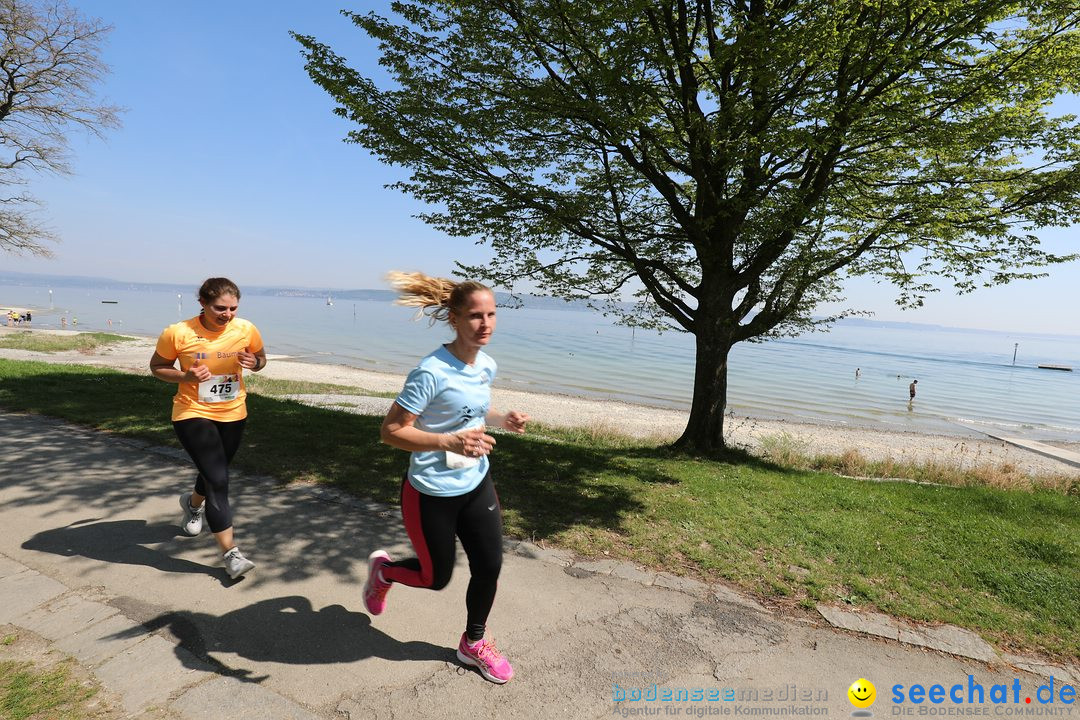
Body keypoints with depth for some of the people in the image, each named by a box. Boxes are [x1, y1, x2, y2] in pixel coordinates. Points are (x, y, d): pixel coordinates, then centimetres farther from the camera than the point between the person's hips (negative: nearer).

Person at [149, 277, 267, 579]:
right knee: (218, 481, -13)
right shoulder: (178, 333, -15)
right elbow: (157, 367, -2)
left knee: (215, 473, 23)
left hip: (233, 415, 4)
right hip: (193, 415, -4)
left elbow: (261, 359, 7)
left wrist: (254, 363, -17)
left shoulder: (246, 330, -9)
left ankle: (193, 503, 59)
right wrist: (186, 376, -22)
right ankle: (231, 554, -4)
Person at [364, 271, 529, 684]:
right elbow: (391, 431, -23)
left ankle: (474, 643, 38)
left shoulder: (486, 365, -1)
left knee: (489, 566, 10)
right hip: (431, 494, -6)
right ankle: (382, 569, 46)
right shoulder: (432, 372, -25)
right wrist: (450, 441, -37)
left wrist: (503, 420, -4)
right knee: (436, 578, 13)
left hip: (476, 484, 7)